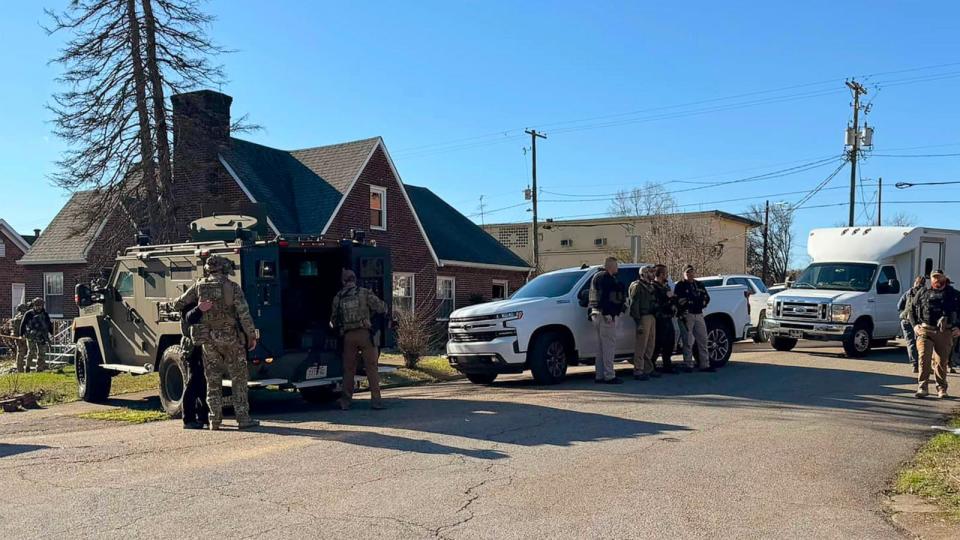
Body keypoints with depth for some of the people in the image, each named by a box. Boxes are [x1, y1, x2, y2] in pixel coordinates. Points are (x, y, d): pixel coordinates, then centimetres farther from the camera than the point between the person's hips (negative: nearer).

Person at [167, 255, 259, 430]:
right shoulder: (232, 287, -7)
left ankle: (215, 420, 11)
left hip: (208, 340, 3)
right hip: (231, 338, -3)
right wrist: (252, 336, -5)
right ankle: (243, 418, 4)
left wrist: (173, 306, 28)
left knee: (213, 381, 11)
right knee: (239, 378, 6)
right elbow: (244, 314, -13)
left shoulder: (199, 286, 1)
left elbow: (177, 305, 4)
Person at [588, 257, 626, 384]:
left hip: (596, 314, 11)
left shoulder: (597, 276, 21)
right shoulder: (606, 277, -11)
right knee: (609, 346, -9)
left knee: (602, 346, 13)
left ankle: (599, 375, 16)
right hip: (605, 315, -11)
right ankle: (609, 376, -9)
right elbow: (604, 296, -21)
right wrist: (607, 313, -25)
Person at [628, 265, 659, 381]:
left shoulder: (650, 286, 22)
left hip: (651, 317, 9)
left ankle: (648, 368, 22)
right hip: (644, 317, -9)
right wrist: (638, 321, -20)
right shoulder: (637, 286, -7)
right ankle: (638, 371, -9)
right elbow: (634, 304, -14)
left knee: (650, 345, 13)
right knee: (641, 345, -10)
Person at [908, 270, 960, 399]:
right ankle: (922, 387, -8)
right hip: (925, 331, 0)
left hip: (945, 333, 1)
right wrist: (915, 325, 3)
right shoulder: (923, 293, 14)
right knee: (924, 358, -12)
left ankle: (941, 388, 18)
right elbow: (912, 310, 18)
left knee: (942, 361, 4)